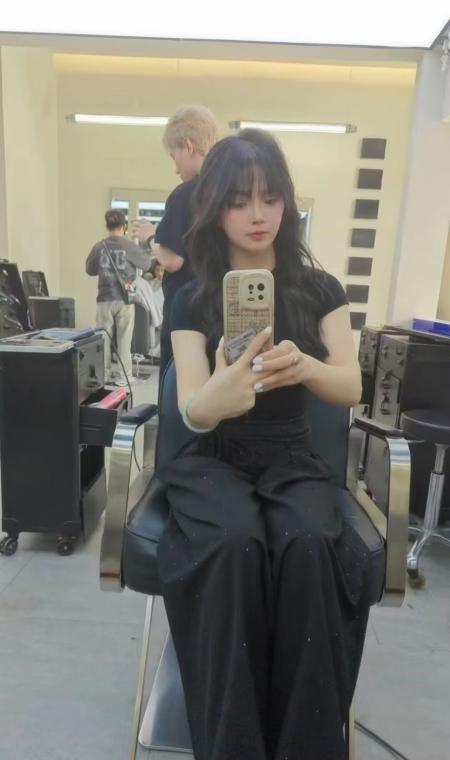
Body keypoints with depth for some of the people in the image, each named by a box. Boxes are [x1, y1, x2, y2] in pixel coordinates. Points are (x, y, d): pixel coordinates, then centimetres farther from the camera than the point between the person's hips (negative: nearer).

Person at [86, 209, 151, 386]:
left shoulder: (99, 247, -2)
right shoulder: (130, 246, -8)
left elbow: (90, 270, 10)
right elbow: (147, 264, 7)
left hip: (105, 299, 2)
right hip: (124, 299, -2)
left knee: (104, 338, 10)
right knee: (124, 339, 6)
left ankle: (104, 374, 16)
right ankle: (123, 375, 10)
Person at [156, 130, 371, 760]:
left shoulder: (320, 290, 3)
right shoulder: (193, 300, -1)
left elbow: (352, 388, -7)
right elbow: (192, 412, -12)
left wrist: (302, 366, -30)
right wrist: (222, 390, -38)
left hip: (292, 460, 1)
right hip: (213, 461, 0)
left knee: (312, 546, -31)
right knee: (236, 545, -33)